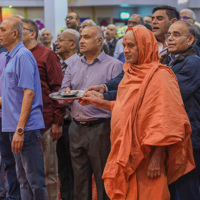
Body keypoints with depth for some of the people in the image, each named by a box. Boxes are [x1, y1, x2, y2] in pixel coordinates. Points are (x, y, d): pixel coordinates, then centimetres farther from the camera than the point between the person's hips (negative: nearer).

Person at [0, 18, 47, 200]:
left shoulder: (23, 55, -12)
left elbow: (29, 93, -19)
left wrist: (20, 129, -22)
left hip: (27, 127, -10)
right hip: (15, 127, 10)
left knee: (35, 180, -4)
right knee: (24, 180, 14)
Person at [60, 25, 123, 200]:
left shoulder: (114, 65, -3)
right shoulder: (73, 66, 15)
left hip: (100, 128, -5)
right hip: (76, 128, 6)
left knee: (103, 179, 0)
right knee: (80, 180, 11)